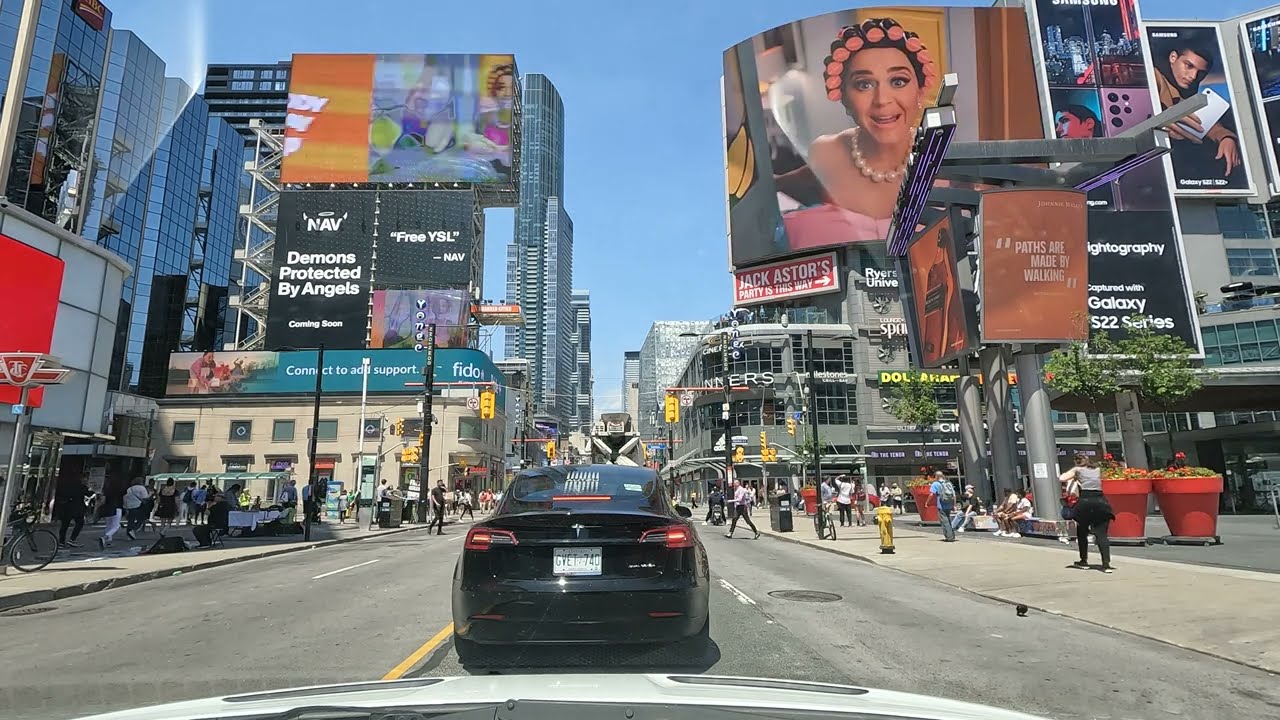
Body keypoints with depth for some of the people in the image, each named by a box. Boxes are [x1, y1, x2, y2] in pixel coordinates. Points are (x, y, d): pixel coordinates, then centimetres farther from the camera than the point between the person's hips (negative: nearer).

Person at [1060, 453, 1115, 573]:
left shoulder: (1077, 470, 9)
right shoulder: (1097, 470, 21)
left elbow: (1062, 478, -3)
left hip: (1085, 502, -3)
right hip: (1100, 502, 3)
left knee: (1082, 533, 15)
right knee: (1101, 534, -2)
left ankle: (1084, 561, 22)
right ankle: (1106, 564, -16)